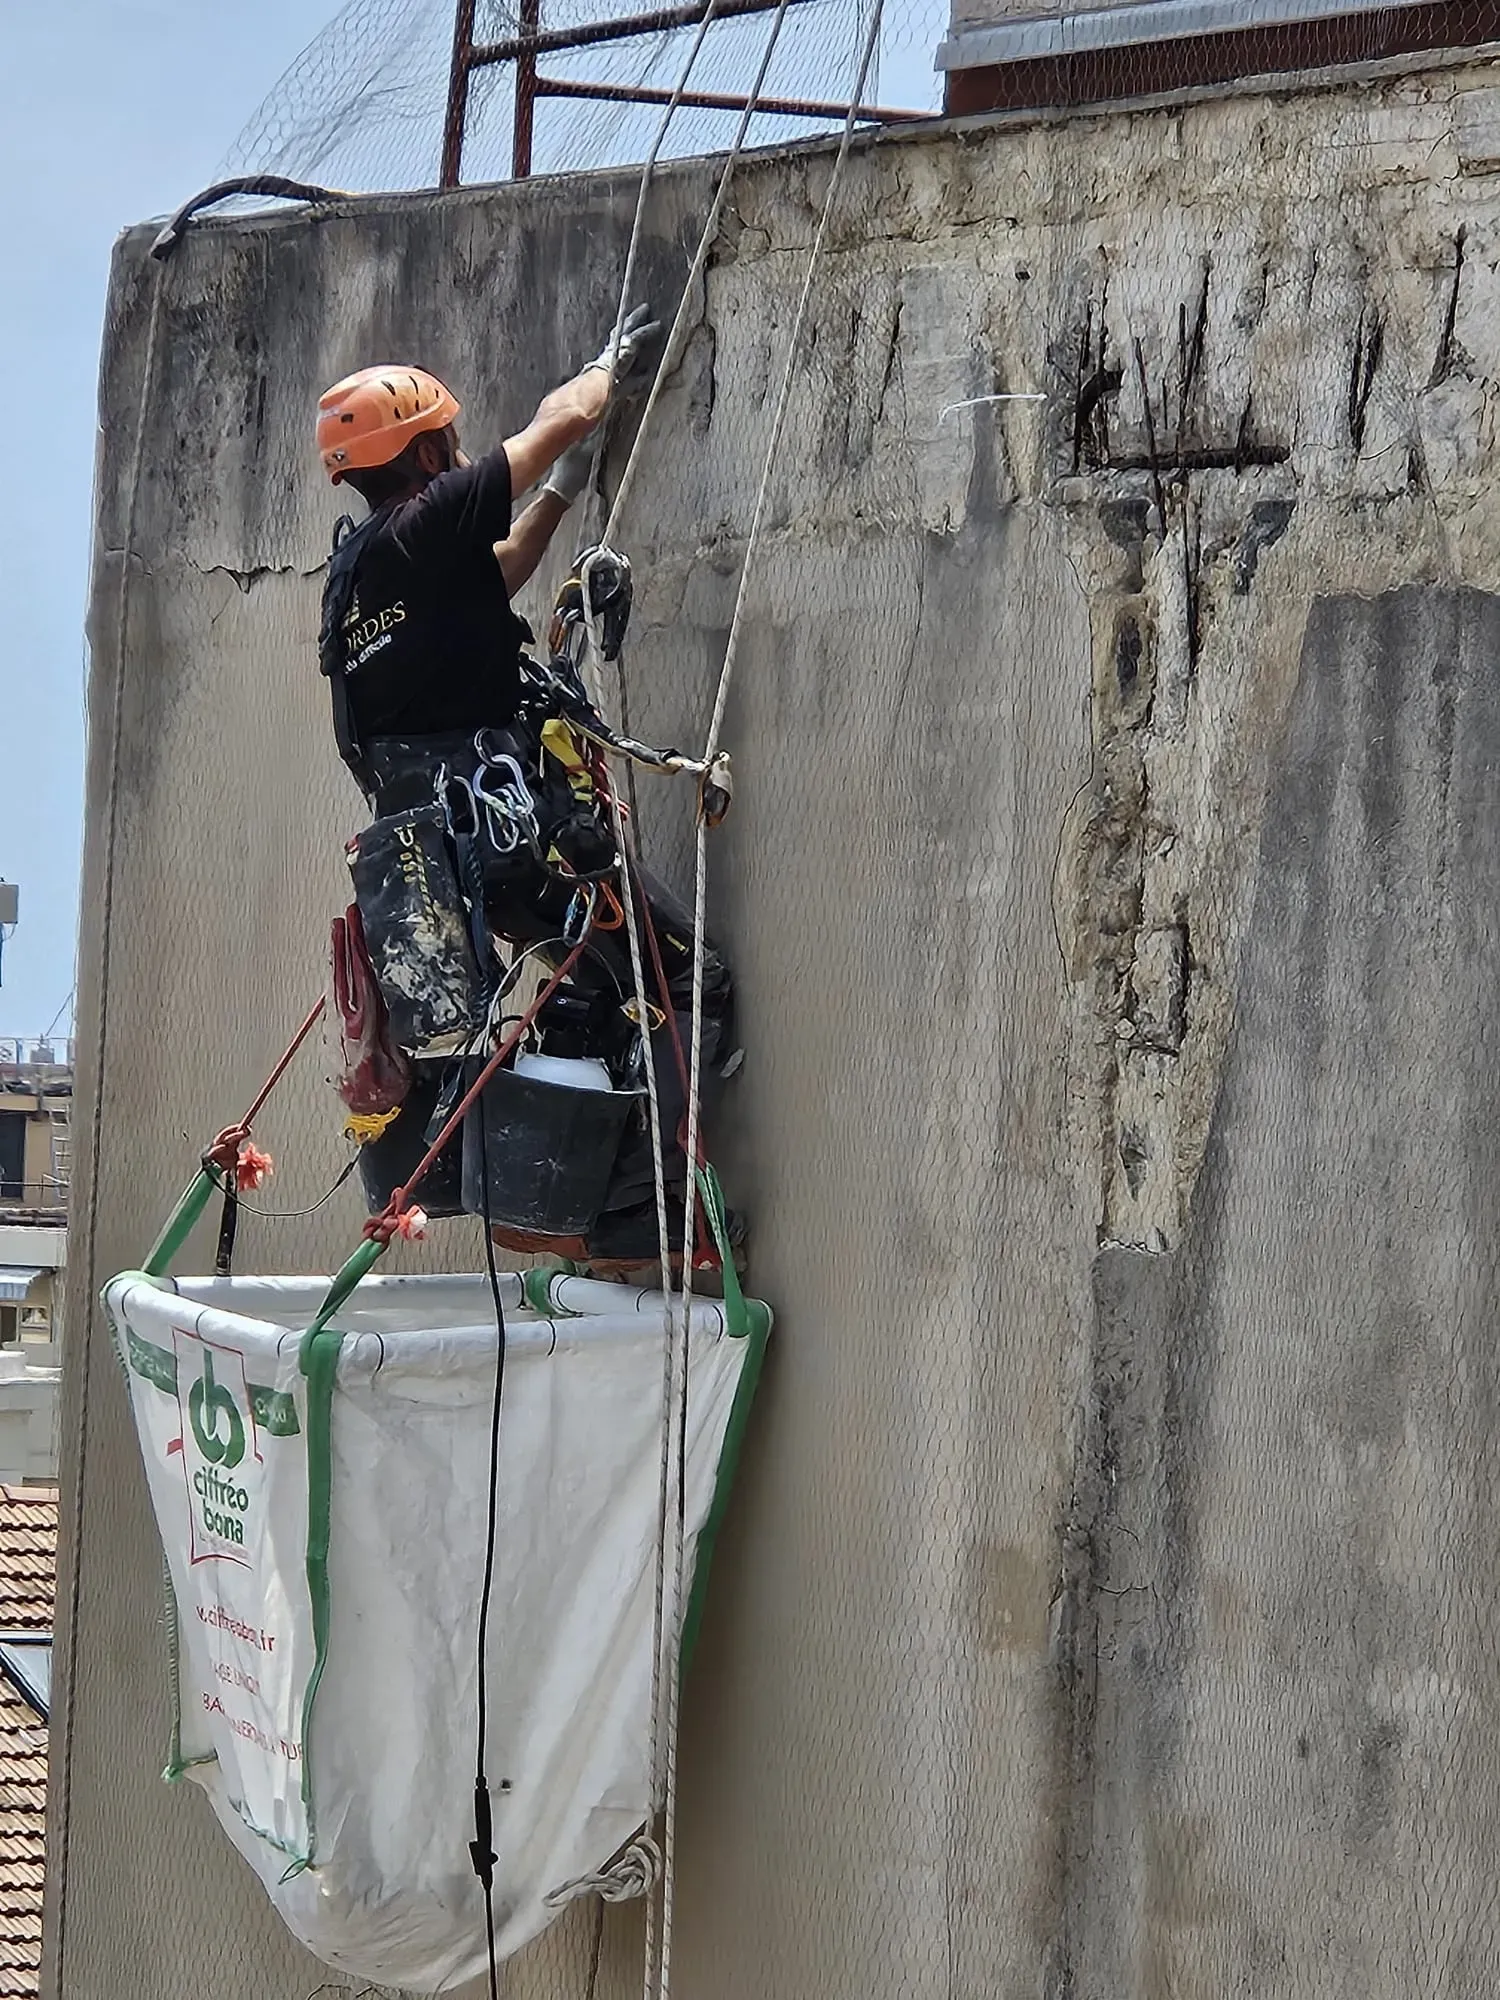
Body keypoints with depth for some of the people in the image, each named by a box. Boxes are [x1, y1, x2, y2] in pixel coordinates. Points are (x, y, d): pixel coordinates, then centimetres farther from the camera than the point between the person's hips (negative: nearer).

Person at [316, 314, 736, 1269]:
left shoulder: (353, 566, 17)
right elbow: (564, 416, -1)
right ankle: (629, 1218, -12)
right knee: (694, 986, -5)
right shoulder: (428, 528, -9)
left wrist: (563, 490, 39)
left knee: (614, 983, 22)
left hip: (442, 842, 10)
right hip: (524, 830, -10)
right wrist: (617, 364, 18)